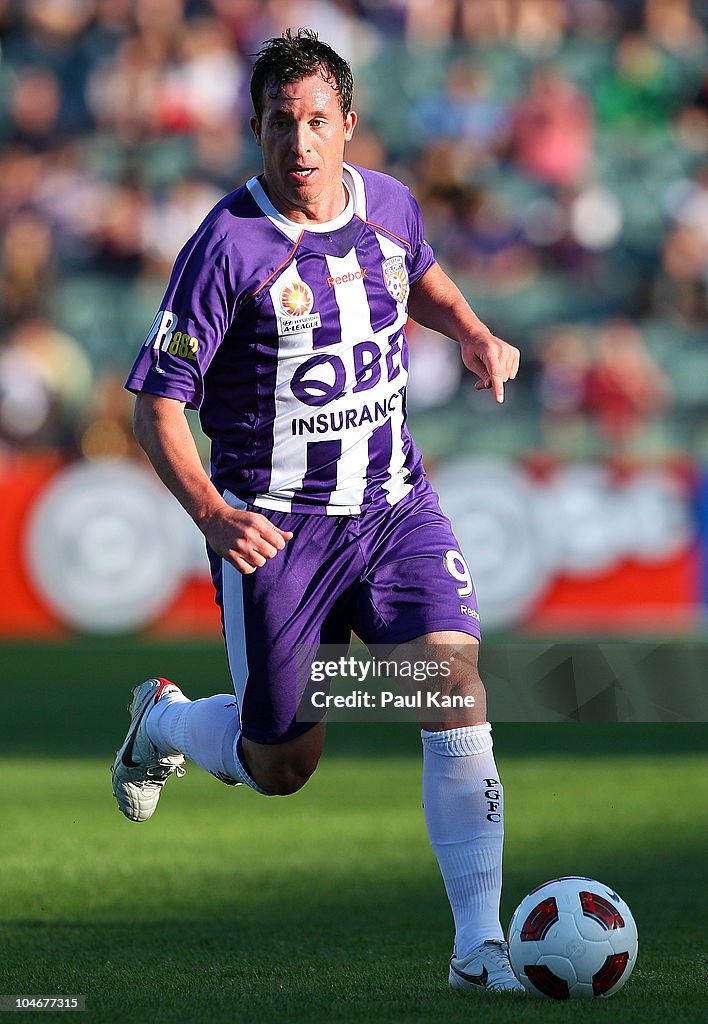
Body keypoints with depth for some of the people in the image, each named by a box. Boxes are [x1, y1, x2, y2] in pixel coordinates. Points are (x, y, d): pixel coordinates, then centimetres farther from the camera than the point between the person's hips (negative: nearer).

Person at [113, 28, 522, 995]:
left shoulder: (388, 203, 0)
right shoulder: (230, 245, -17)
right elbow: (157, 405, -15)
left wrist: (474, 333, 7)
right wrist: (211, 513, -29)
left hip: (395, 506, 4)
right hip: (275, 530, -4)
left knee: (457, 689, -16)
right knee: (283, 765, 7)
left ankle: (480, 945, -12)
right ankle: (165, 720, 42)